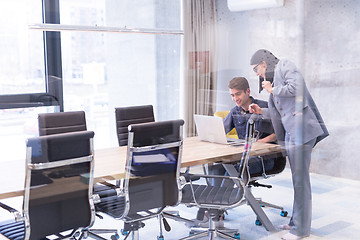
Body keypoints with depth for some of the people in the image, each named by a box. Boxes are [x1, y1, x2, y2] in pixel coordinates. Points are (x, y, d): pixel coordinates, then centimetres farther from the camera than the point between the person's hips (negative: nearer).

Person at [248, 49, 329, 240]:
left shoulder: (285, 66, 0)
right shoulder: (272, 79, 24)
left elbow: (297, 87, -18)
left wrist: (273, 90, -5)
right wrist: (261, 111, 19)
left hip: (301, 129, -9)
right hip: (291, 132, 10)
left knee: (300, 179, -6)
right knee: (297, 178, 13)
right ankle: (296, 221, 21)